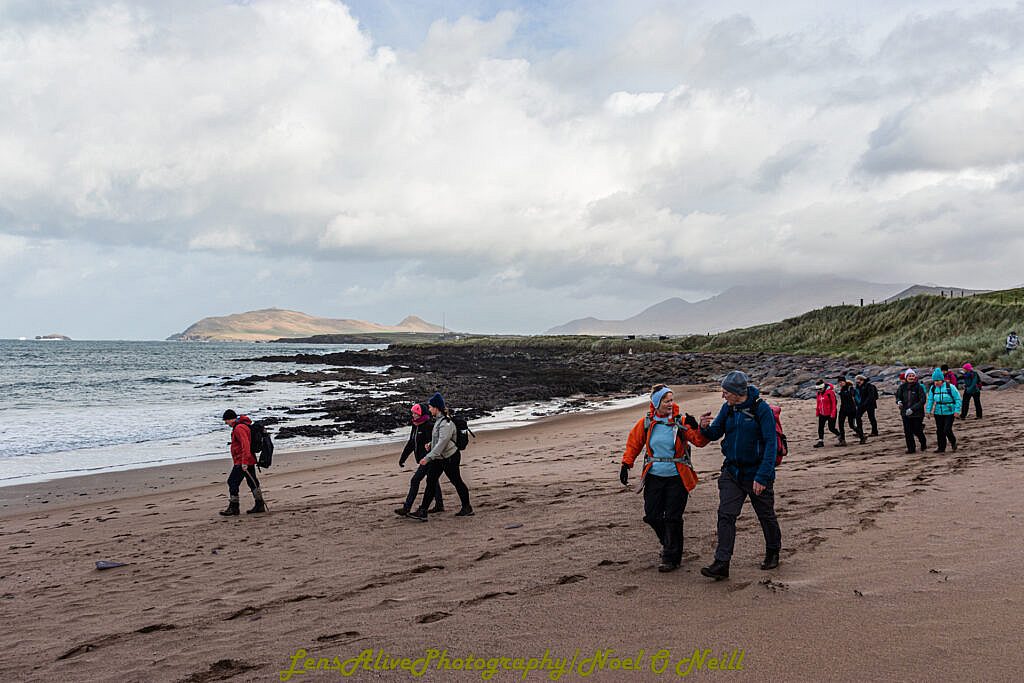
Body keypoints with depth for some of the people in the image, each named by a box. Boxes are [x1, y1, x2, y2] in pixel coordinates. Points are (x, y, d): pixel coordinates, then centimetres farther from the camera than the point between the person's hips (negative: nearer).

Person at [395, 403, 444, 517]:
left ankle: (406, 508, -9)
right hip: (422, 459, 9)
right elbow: (411, 443, 18)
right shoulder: (416, 426, 11)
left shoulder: (429, 426, -17)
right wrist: (402, 458, 18)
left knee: (415, 481, -11)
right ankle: (439, 505, 26)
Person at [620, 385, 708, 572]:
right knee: (652, 516, 6)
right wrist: (626, 465, 7)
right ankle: (668, 543, 34)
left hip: (677, 478, -2)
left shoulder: (680, 422, -5)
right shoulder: (646, 423, 0)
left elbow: (700, 442, -10)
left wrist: (696, 428, -29)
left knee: (672, 518, -2)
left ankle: (671, 558, 10)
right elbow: (633, 444, 12)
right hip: (654, 477, 3)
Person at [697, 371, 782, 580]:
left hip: (756, 473, -4)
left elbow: (771, 445, -19)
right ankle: (721, 564, -7)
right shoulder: (727, 408, 1)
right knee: (725, 516, -6)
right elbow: (715, 434, 9)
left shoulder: (762, 409, -16)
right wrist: (705, 427, -15)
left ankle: (773, 553, 37)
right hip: (731, 472, 4)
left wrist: (762, 477, -24)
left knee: (766, 516, 13)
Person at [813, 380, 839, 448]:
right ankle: (821, 442, 6)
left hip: (830, 414, -7)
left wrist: (833, 414, -18)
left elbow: (833, 403, -16)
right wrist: (817, 412, 14)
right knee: (820, 427, 2)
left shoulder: (830, 392, -17)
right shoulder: (819, 393, 5)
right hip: (822, 414, 7)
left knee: (831, 428, -1)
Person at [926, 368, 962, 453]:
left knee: (947, 430, -10)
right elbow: (930, 400, 11)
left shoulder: (950, 387, -12)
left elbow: (957, 399, -7)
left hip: (949, 412, -5)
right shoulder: (933, 388, 1)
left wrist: (956, 410, -12)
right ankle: (941, 447, 18)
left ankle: (953, 442, 19)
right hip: (938, 413, 5)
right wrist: (928, 410, 5)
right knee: (939, 430, 7)